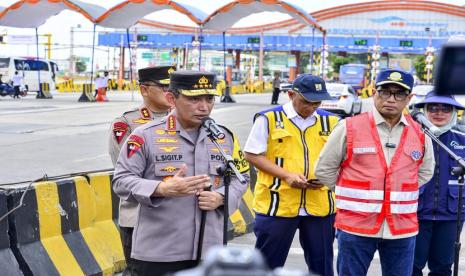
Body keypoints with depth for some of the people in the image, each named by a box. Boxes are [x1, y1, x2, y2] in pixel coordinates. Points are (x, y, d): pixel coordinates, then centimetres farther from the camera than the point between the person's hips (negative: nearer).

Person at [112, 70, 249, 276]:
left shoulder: (225, 137, 9)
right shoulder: (146, 136, -5)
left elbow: (240, 177, 16)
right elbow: (121, 181, -7)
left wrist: (220, 197, -6)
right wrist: (163, 188, -22)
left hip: (210, 249, 4)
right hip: (158, 252, -4)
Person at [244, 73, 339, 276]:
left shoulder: (331, 122, 7)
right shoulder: (268, 119, -3)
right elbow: (252, 154, -4)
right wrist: (287, 176, -14)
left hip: (320, 205, 3)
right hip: (277, 204, -3)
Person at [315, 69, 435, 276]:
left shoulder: (420, 134, 5)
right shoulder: (349, 128, -4)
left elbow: (425, 172, 23)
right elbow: (324, 169, 3)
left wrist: (400, 193, 13)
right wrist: (352, 196, 7)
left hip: (403, 228, 3)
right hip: (355, 226, -2)